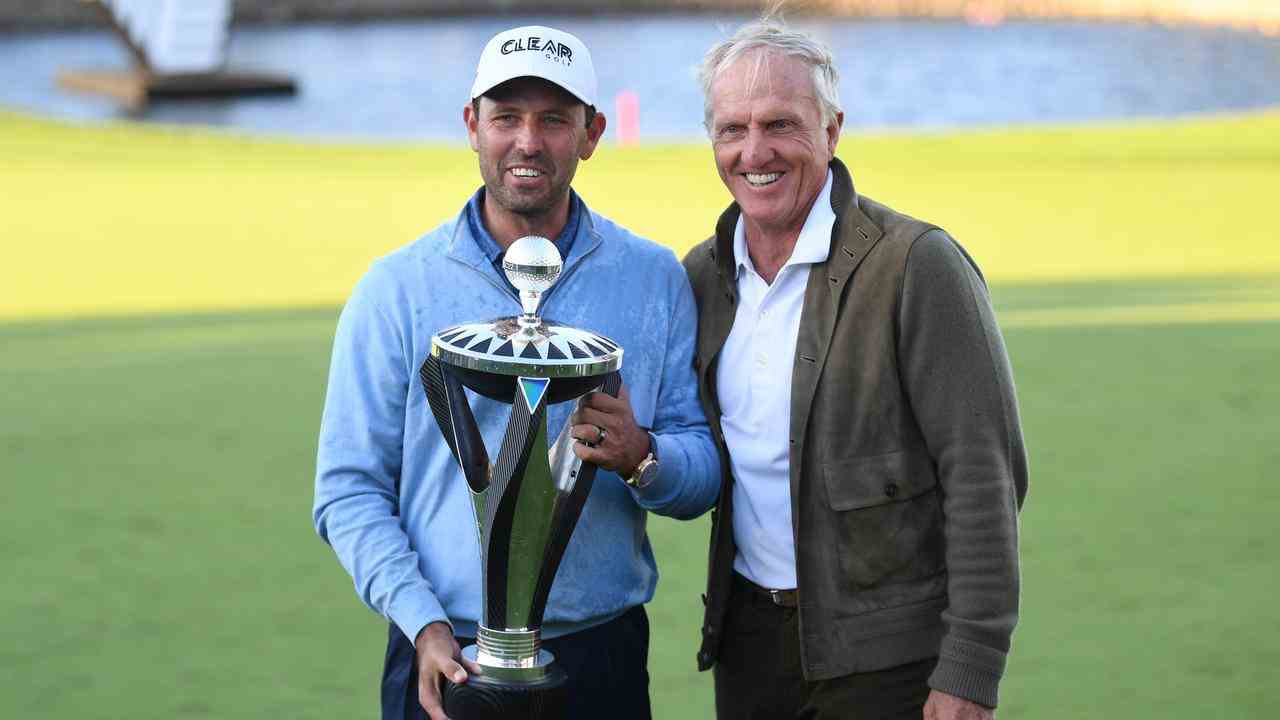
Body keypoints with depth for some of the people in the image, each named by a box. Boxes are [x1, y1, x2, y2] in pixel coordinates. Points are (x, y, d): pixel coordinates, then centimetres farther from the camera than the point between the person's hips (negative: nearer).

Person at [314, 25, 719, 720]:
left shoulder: (655, 279, 3)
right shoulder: (394, 289, -1)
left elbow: (703, 473, 3)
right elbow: (348, 490, -3)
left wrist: (641, 458, -19)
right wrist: (425, 625, -16)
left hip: (603, 659, 2)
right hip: (446, 661, -1)